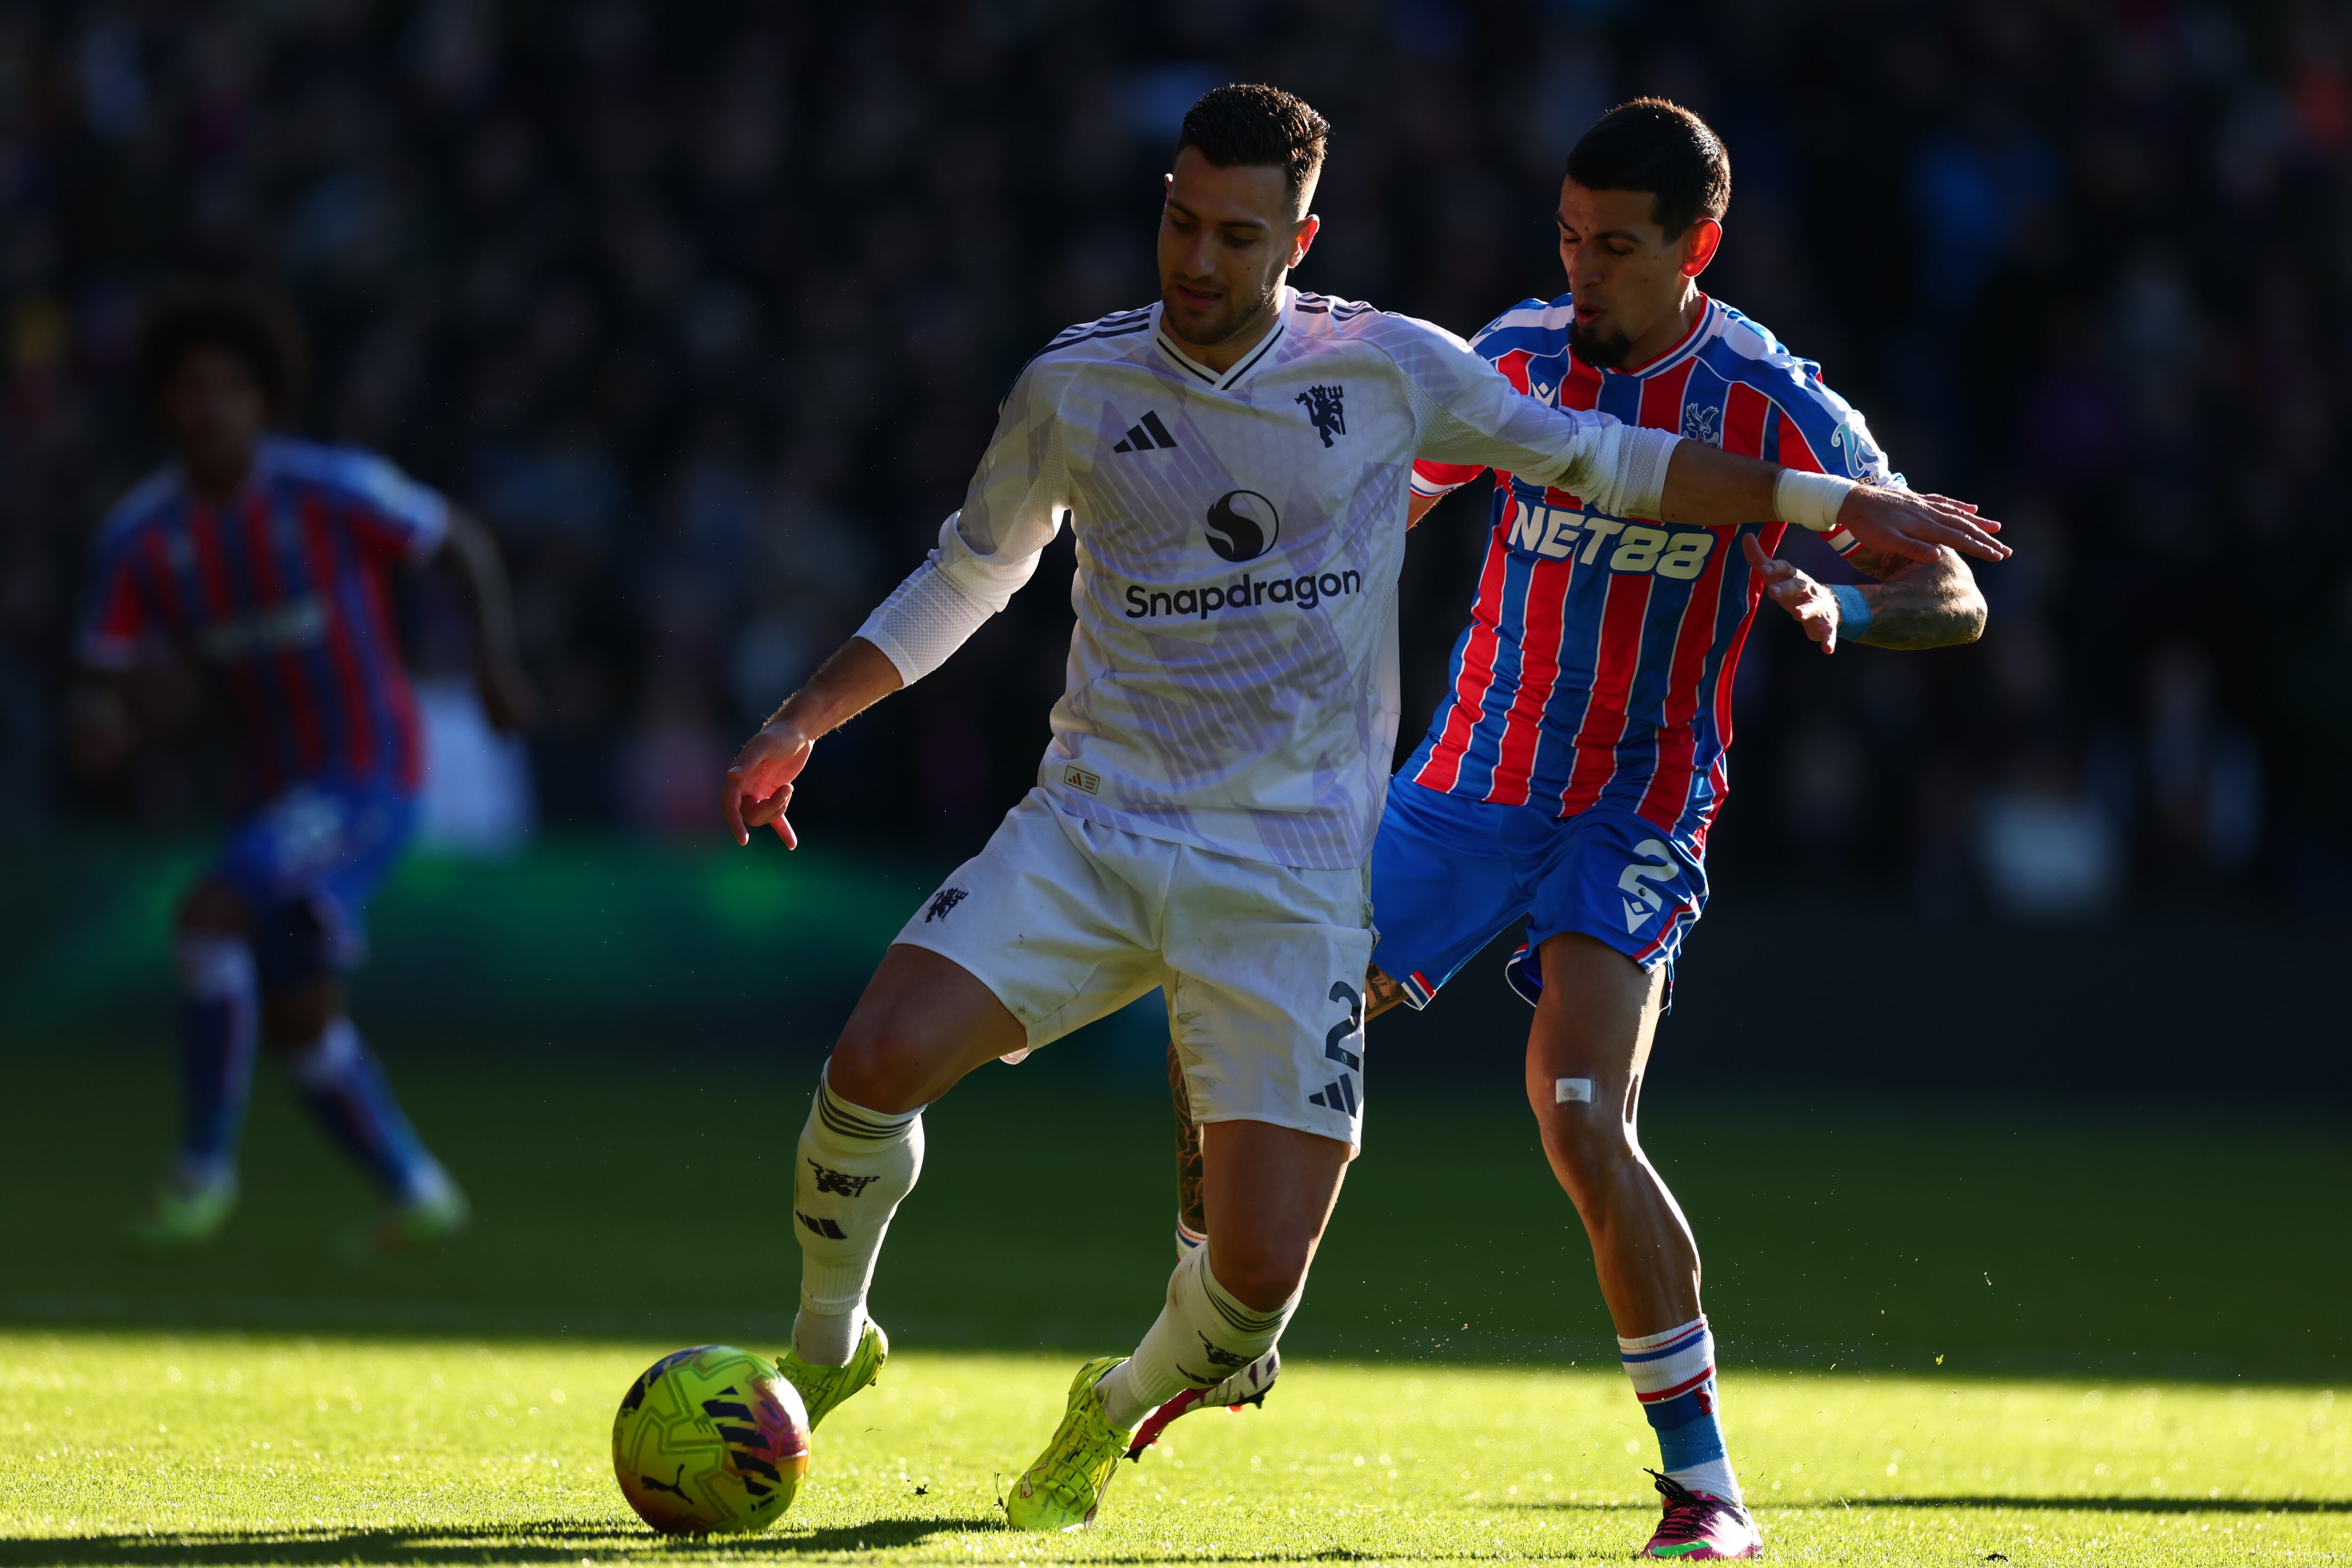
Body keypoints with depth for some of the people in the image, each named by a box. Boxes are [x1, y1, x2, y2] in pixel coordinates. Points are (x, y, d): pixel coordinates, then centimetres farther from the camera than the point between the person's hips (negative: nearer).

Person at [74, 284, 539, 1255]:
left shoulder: (331, 490, -17)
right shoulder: (139, 536, -6)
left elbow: (468, 546, -4)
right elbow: (105, 682, -4)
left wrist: (496, 662, -20)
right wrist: (103, 726, -28)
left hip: (367, 778, -6)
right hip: (276, 787, 6)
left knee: (210, 917, -24)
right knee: (296, 1020, 10)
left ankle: (204, 1165, -14)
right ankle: (418, 1194, 30)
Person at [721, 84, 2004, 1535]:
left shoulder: (1387, 369, -1)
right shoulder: (1075, 387, 2)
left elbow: (1599, 461, 11)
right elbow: (969, 577, 18)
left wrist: (1827, 503, 7)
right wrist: (806, 722, 12)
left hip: (1292, 878, -1)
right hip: (1090, 830, 1)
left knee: (1261, 1271, -11)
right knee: (878, 1061, -23)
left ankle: (1120, 1408, 25)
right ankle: (827, 1345, 6)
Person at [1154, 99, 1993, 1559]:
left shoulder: (1779, 410, -13)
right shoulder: (1517, 356, -1)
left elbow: (1955, 596, -13)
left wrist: (1837, 605, -33)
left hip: (1634, 820, -5)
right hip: (1466, 783, 5)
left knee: (1583, 1124, -25)